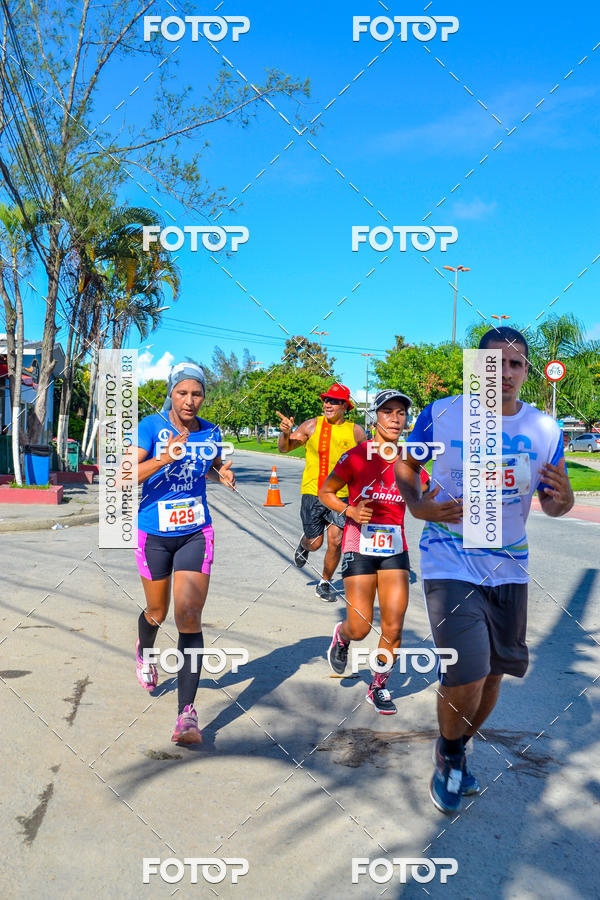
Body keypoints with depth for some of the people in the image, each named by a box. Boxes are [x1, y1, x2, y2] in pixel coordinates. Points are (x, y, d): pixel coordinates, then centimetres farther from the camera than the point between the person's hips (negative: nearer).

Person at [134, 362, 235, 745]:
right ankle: (144, 651, 54)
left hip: (196, 533, 1)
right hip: (154, 533, -1)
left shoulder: (210, 432, -1)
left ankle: (187, 712, -4)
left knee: (190, 618, -9)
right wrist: (164, 459, -34)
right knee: (157, 612, 17)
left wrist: (223, 474, -4)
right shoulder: (150, 426, -11)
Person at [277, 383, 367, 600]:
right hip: (312, 493, -1)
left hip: (341, 495, 1)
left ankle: (325, 583, 20)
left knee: (335, 542, -3)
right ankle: (304, 544, 41)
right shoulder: (312, 425, 0)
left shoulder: (355, 432, 2)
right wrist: (285, 433, -15)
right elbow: (284, 448, 5)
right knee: (315, 543, 2)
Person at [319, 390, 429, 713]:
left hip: (394, 548, 3)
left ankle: (378, 687, 24)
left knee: (393, 628, 0)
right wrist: (350, 511, -14)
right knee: (360, 628, -4)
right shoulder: (356, 456, -7)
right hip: (359, 545, -3)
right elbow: (325, 492, 3)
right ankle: (341, 636, 34)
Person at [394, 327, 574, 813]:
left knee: (492, 673, 15)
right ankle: (449, 750, 24)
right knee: (465, 681, -13)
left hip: (509, 568, 4)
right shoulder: (441, 415, -8)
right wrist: (418, 505, -12)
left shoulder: (545, 429, 0)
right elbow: (406, 463, 7)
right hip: (450, 565, -4)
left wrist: (562, 497, -17)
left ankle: (456, 755, 45)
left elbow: (552, 503, 7)